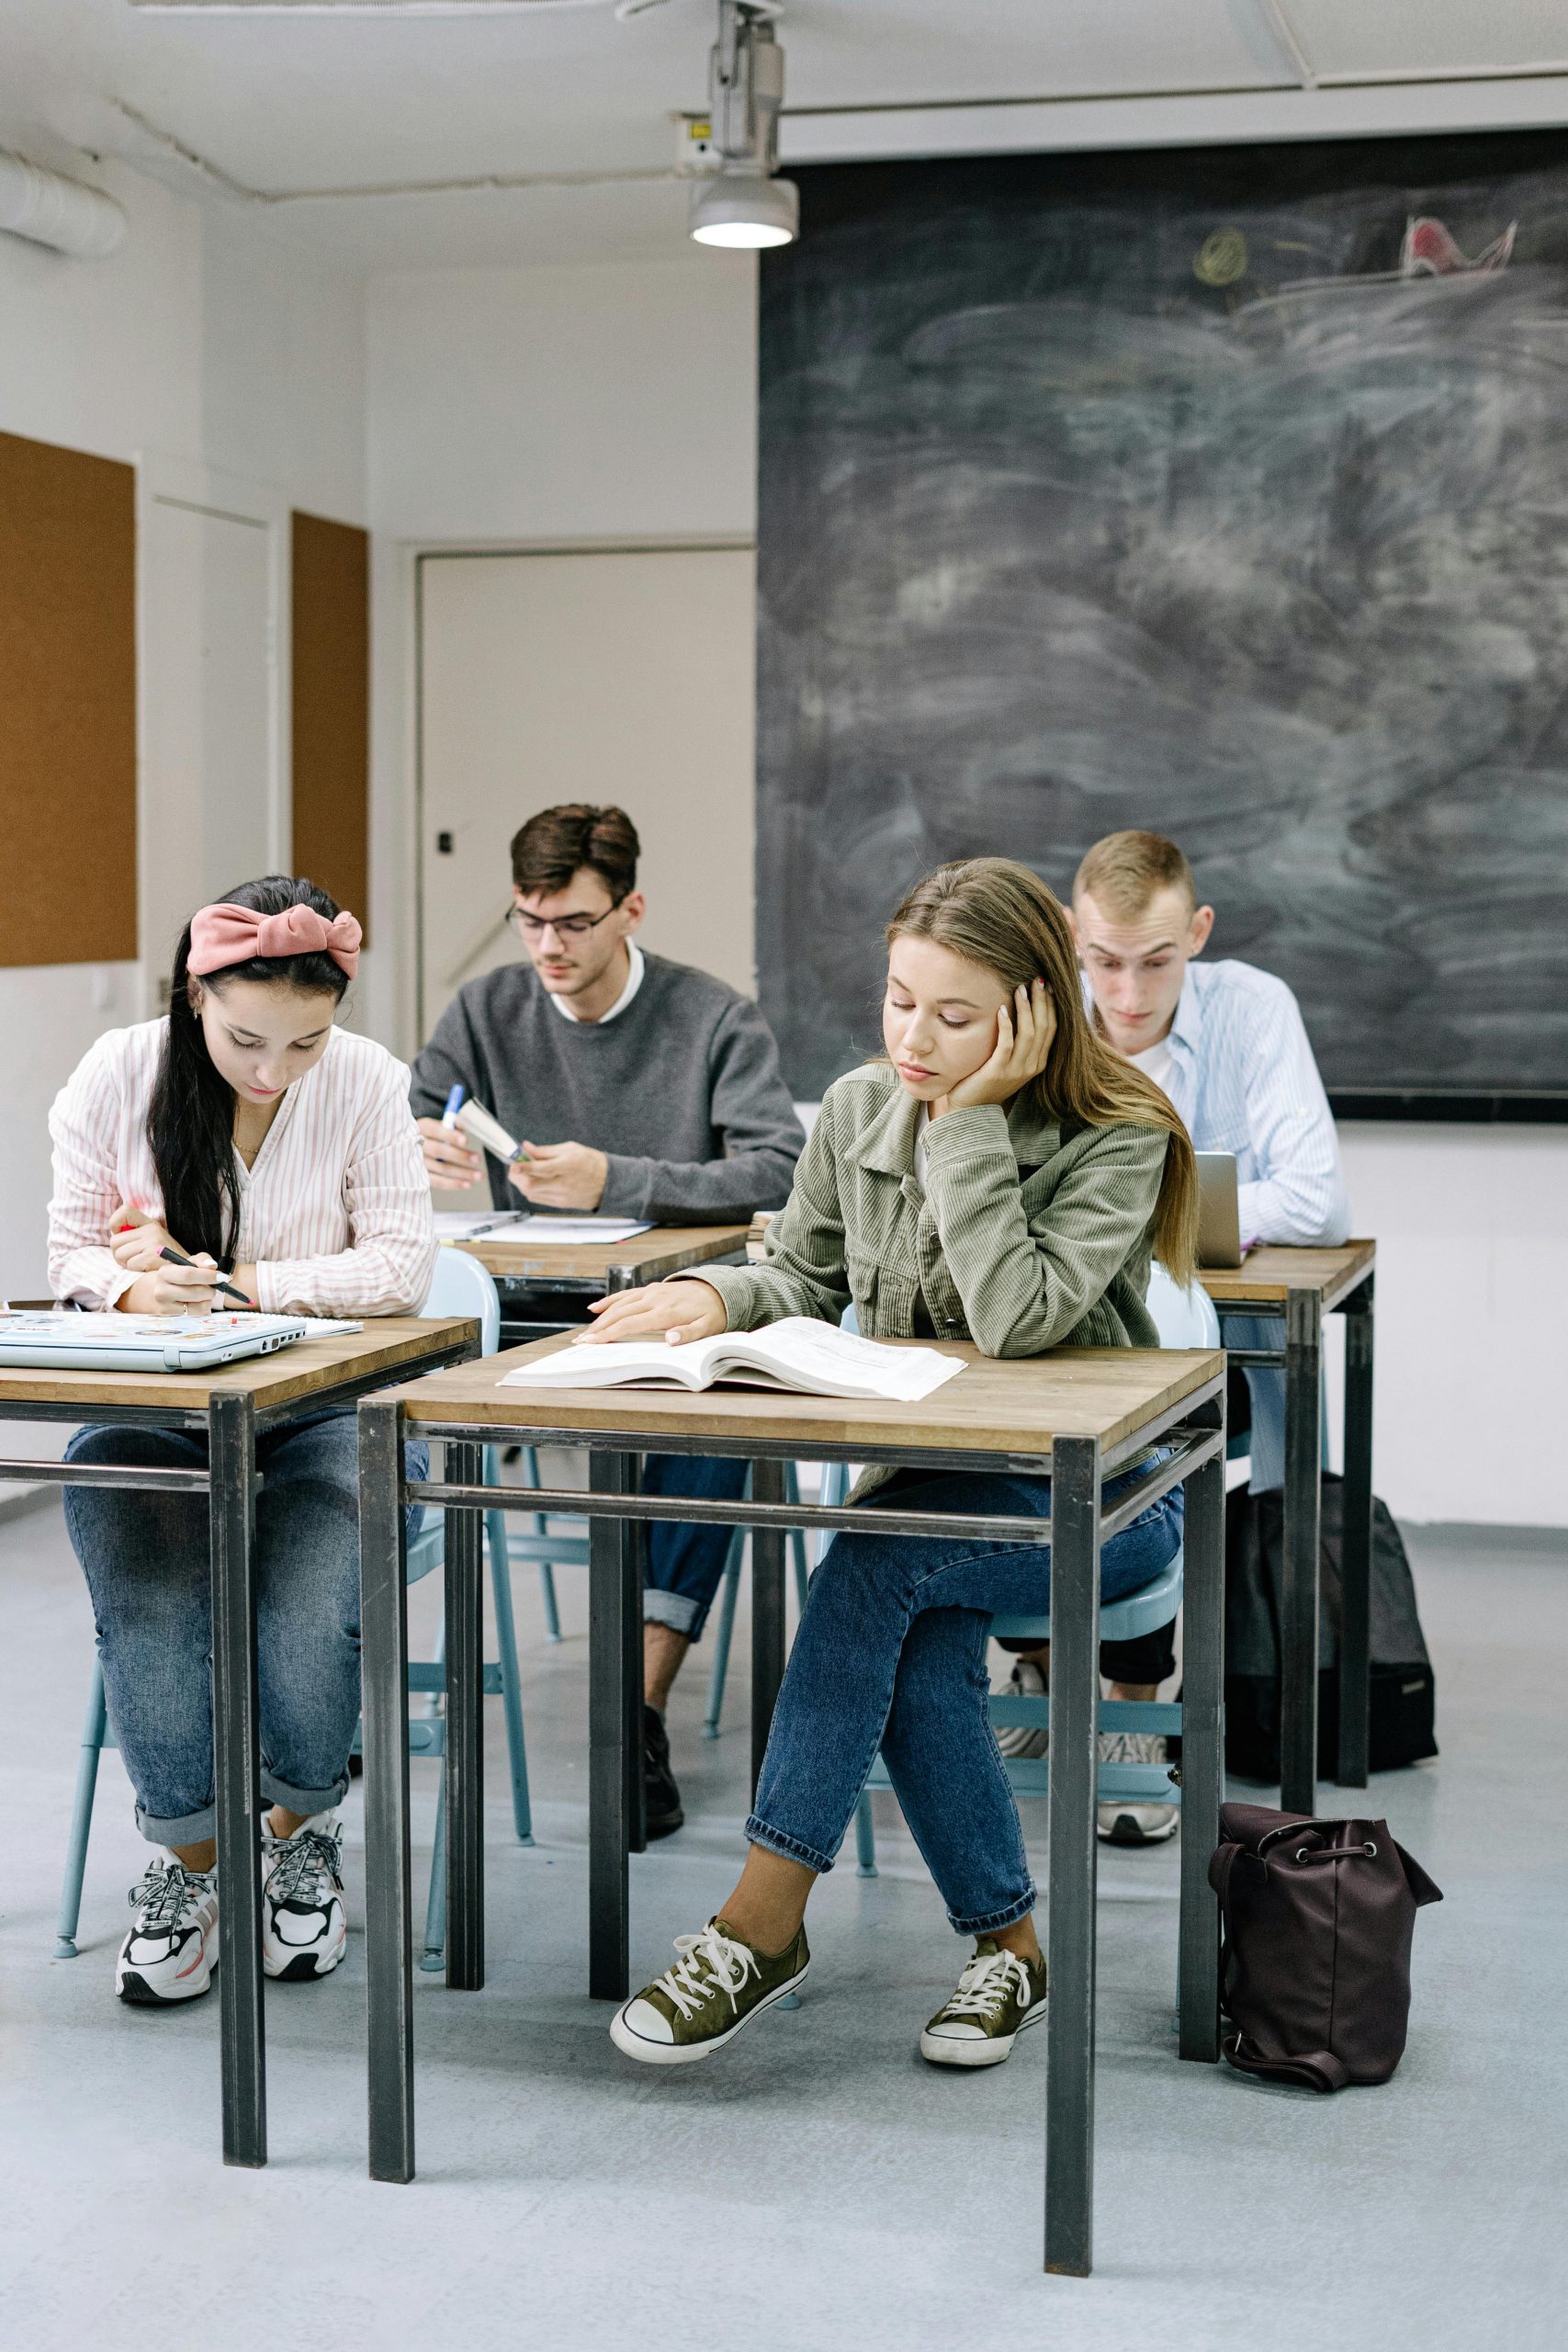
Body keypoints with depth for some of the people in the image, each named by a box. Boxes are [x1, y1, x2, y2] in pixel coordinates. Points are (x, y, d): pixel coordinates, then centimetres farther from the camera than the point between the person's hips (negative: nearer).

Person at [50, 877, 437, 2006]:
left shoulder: (367, 1083, -5)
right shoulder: (120, 1075, -3)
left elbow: (401, 1265, -10)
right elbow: (73, 1249, 3)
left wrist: (240, 1282, -20)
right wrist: (135, 1288, -21)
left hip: (326, 1407, -1)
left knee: (309, 1622, -25)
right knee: (149, 1609, -27)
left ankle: (303, 1829, 7)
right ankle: (189, 1857, -2)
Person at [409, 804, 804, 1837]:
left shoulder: (718, 1020, -4)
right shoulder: (487, 1010, 8)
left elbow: (779, 1172, -16)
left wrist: (615, 1180, -27)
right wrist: (420, 1153, -19)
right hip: (529, 1313, 3)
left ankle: (642, 1711, -32)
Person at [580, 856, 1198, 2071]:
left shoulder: (1119, 1141, -14)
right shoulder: (859, 1110, 2)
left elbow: (1018, 1316, -29)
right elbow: (805, 1279, 12)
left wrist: (970, 1122, -25)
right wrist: (716, 1295, -11)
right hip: (928, 1481, 4)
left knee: (879, 1558, -31)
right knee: (923, 1643, -30)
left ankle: (763, 1923, -24)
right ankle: (1008, 1944, -11)